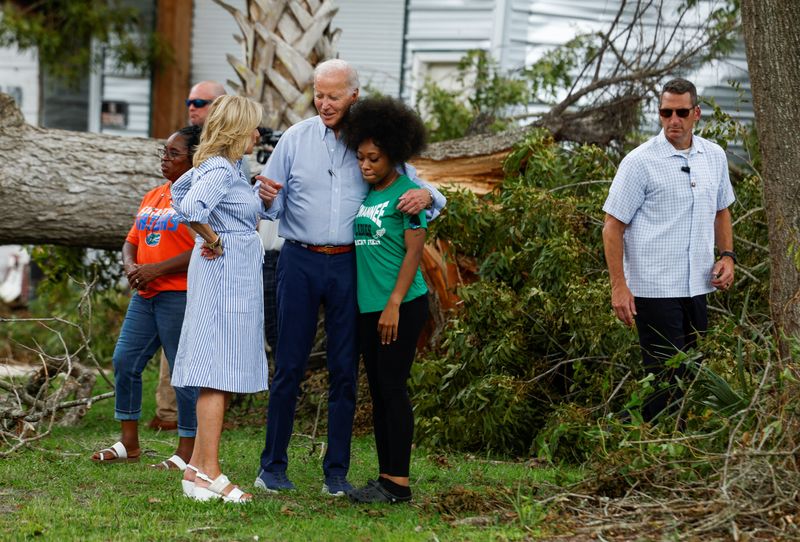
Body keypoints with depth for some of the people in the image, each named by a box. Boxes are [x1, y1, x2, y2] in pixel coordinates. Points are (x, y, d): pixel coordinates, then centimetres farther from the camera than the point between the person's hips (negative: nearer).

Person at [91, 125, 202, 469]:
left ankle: (187, 452, 4)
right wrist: (131, 266, -2)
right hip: (144, 297, 8)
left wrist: (157, 269, -19)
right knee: (124, 361, 6)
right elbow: (132, 241, 22)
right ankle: (129, 444, 17)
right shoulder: (152, 197, 18)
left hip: (180, 296, -8)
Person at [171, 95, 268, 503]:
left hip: (232, 274, 10)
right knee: (219, 373, -9)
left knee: (220, 373, 12)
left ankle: (198, 467, 15)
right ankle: (208, 474, -9)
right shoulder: (221, 170, -16)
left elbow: (179, 190, 31)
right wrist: (214, 241, -17)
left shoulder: (216, 165, 14)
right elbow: (191, 206, -33)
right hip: (226, 274, -10)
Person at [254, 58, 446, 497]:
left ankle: (336, 472, 10)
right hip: (301, 261, -1)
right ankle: (273, 466, 7)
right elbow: (272, 204, 7)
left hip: (349, 266, 1)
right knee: (289, 366, -1)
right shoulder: (297, 138, 5)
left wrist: (425, 196, -15)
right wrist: (266, 197, -18)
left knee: (344, 370, 4)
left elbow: (411, 184, 9)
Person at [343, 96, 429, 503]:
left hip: (402, 305, -8)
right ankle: (384, 477, 14)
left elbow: (414, 252, -12)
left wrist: (394, 305, -17)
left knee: (393, 387, -7)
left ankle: (398, 482, -3)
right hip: (369, 304, 8)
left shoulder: (407, 192, -8)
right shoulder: (364, 194, 12)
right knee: (377, 391, 9)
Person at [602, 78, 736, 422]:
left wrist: (727, 256, 6)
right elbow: (613, 227, -9)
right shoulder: (640, 162, -10)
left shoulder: (714, 156, 8)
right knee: (664, 380, -6)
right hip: (654, 289, -6)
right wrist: (619, 286, -15)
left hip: (698, 287, 6)